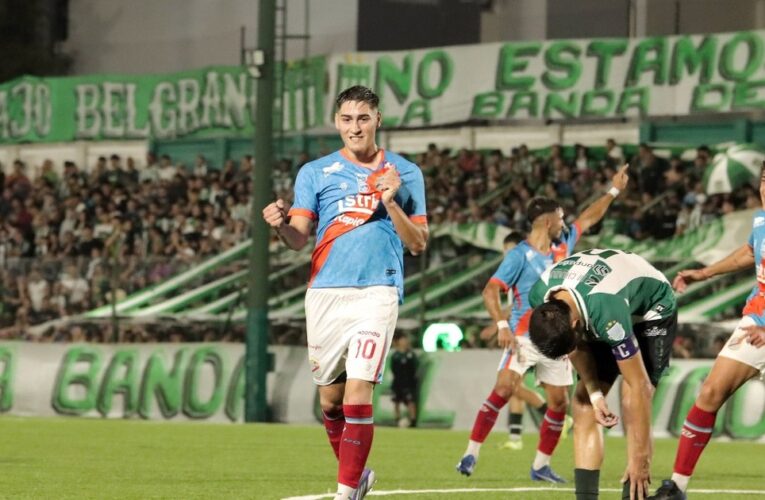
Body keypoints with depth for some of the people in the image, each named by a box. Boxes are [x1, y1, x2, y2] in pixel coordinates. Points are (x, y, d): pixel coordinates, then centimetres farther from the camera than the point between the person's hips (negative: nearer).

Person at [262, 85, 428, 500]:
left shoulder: (404, 173, 8)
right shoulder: (315, 172, 10)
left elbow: (418, 244, 6)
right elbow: (299, 238, 2)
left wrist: (390, 202, -9)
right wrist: (281, 225, -21)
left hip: (376, 291, -2)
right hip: (325, 292, 2)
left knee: (358, 395, -14)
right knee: (330, 399, 8)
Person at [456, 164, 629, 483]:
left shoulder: (563, 246, 10)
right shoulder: (520, 255, -10)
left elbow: (588, 219, 26)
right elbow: (491, 290, -15)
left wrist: (614, 191, 29)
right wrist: (502, 325, -26)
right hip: (524, 336, -7)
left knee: (559, 401, 3)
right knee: (504, 388, -21)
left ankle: (541, 465, 13)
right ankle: (471, 453, -19)